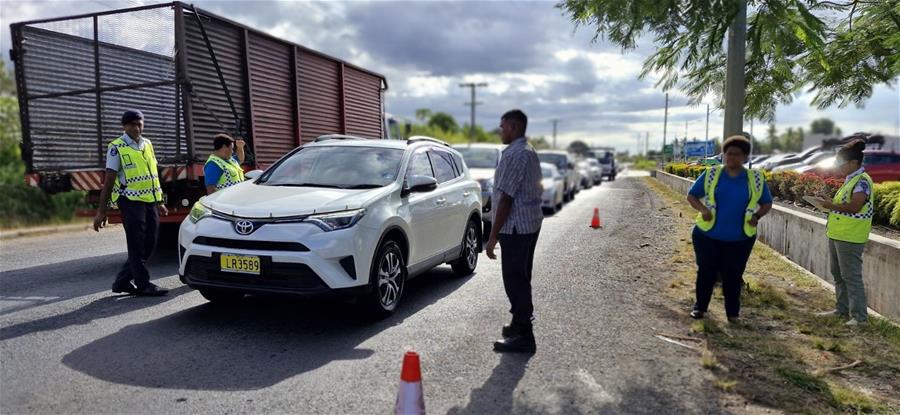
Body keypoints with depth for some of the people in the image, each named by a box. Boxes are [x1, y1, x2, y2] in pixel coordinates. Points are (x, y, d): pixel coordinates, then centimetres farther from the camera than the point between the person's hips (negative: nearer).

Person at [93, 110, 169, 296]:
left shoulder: (147, 144, 13)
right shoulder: (117, 148, -5)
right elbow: (109, 180, -7)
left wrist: (159, 202, 18)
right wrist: (101, 211, -8)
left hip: (150, 201, 7)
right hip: (131, 201, -7)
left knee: (149, 243, 8)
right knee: (136, 245, -2)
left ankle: (122, 281, 21)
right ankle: (143, 284, 6)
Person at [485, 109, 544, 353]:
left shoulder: (514, 155, -17)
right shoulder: (530, 152, 16)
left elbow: (506, 198, -21)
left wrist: (493, 236, -18)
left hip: (516, 226, -10)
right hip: (532, 222, 10)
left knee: (515, 280, -4)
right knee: (522, 278, 19)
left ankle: (523, 337, 1)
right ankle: (521, 324, 32)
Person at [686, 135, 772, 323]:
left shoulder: (756, 179, 1)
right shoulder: (711, 174, -2)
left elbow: (767, 203, 11)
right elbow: (691, 195, 3)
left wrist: (757, 216, -10)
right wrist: (703, 209, -17)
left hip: (740, 238, 0)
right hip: (708, 235, 0)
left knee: (733, 275, 7)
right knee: (706, 272, 9)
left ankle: (733, 312, 21)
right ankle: (700, 306, 24)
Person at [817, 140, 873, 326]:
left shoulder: (862, 181, -15)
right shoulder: (851, 180, 15)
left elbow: (855, 206, -25)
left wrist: (832, 205, -17)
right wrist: (830, 204, 8)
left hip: (850, 238, -10)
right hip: (837, 235, 10)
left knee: (851, 277, -6)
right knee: (838, 275, 17)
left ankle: (859, 316, 1)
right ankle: (843, 309, 28)